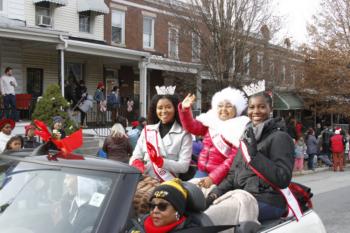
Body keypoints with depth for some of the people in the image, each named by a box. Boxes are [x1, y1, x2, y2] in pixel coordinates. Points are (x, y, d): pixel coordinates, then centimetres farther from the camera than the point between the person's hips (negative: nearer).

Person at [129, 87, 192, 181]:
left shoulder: (184, 134, 4)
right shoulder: (147, 130, 17)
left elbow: (184, 166, -3)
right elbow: (135, 157, 14)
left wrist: (160, 162, -16)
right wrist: (136, 163, -9)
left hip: (168, 182, -2)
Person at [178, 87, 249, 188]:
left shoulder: (239, 130, -6)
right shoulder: (211, 122, 11)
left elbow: (233, 159, -13)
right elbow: (191, 127, 12)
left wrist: (213, 178, -21)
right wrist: (184, 109, -7)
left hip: (221, 177, -6)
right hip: (202, 171, 6)